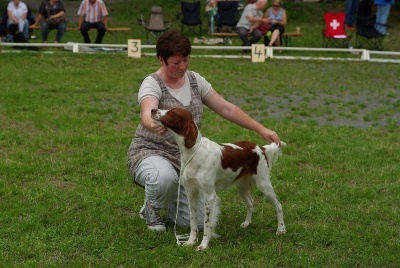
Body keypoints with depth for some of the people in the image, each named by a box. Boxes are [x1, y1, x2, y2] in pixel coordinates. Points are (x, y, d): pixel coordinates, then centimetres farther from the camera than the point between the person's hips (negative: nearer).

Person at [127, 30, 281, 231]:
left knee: (200, 221, -11)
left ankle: (170, 199, 21)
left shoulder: (194, 80, 4)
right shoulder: (152, 84, -15)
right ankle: (151, 207, -5)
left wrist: (261, 130, -2)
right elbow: (147, 115, -36)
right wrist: (154, 125, -61)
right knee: (165, 177, -41)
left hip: (186, 157, 5)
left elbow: (226, 109, 5)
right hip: (150, 152, -5)